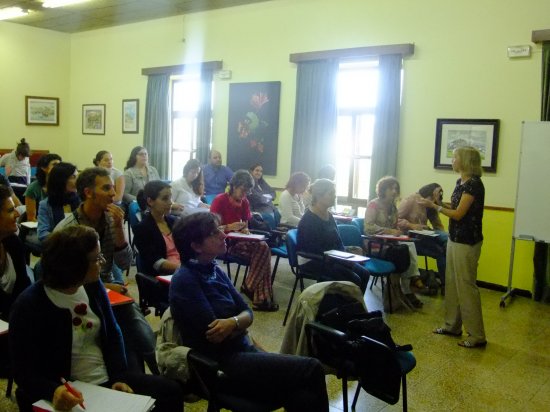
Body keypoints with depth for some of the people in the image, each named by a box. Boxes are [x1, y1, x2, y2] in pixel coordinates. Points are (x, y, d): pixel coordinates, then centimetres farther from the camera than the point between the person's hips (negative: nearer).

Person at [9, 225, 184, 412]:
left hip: (108, 380, 6)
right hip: (70, 394, -5)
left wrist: (119, 377, -5)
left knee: (171, 391, -6)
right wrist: (54, 391, -32)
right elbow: (24, 371, -13)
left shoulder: (93, 286, 2)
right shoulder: (29, 305, -15)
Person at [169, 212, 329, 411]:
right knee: (311, 369, -17)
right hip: (221, 366, -7)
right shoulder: (185, 280, -14)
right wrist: (240, 324, -2)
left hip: (243, 350, 7)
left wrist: (232, 323, -15)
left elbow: (248, 313, 6)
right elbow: (215, 335, -19)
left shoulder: (215, 270, 10)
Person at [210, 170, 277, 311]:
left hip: (239, 240, 6)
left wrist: (245, 230, -9)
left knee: (263, 247, -22)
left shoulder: (244, 202, 9)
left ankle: (261, 297, -19)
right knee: (260, 249, -26)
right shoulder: (220, 200, -10)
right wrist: (229, 227, -28)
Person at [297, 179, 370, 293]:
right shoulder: (308, 220, -18)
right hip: (312, 262, -9)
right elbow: (315, 250, -22)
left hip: (332, 258, 9)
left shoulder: (329, 216, 9)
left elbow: (338, 242, 14)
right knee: (353, 280, -20)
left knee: (364, 274, -7)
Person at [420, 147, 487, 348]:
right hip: (454, 239, 9)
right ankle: (453, 325, 26)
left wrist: (434, 206, -11)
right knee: (452, 284, 14)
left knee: (466, 286, -5)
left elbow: (458, 214, -18)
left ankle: (477, 336, 3)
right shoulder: (460, 182, 10)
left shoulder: (474, 184, -17)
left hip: (467, 243, -9)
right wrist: (436, 203, 7)